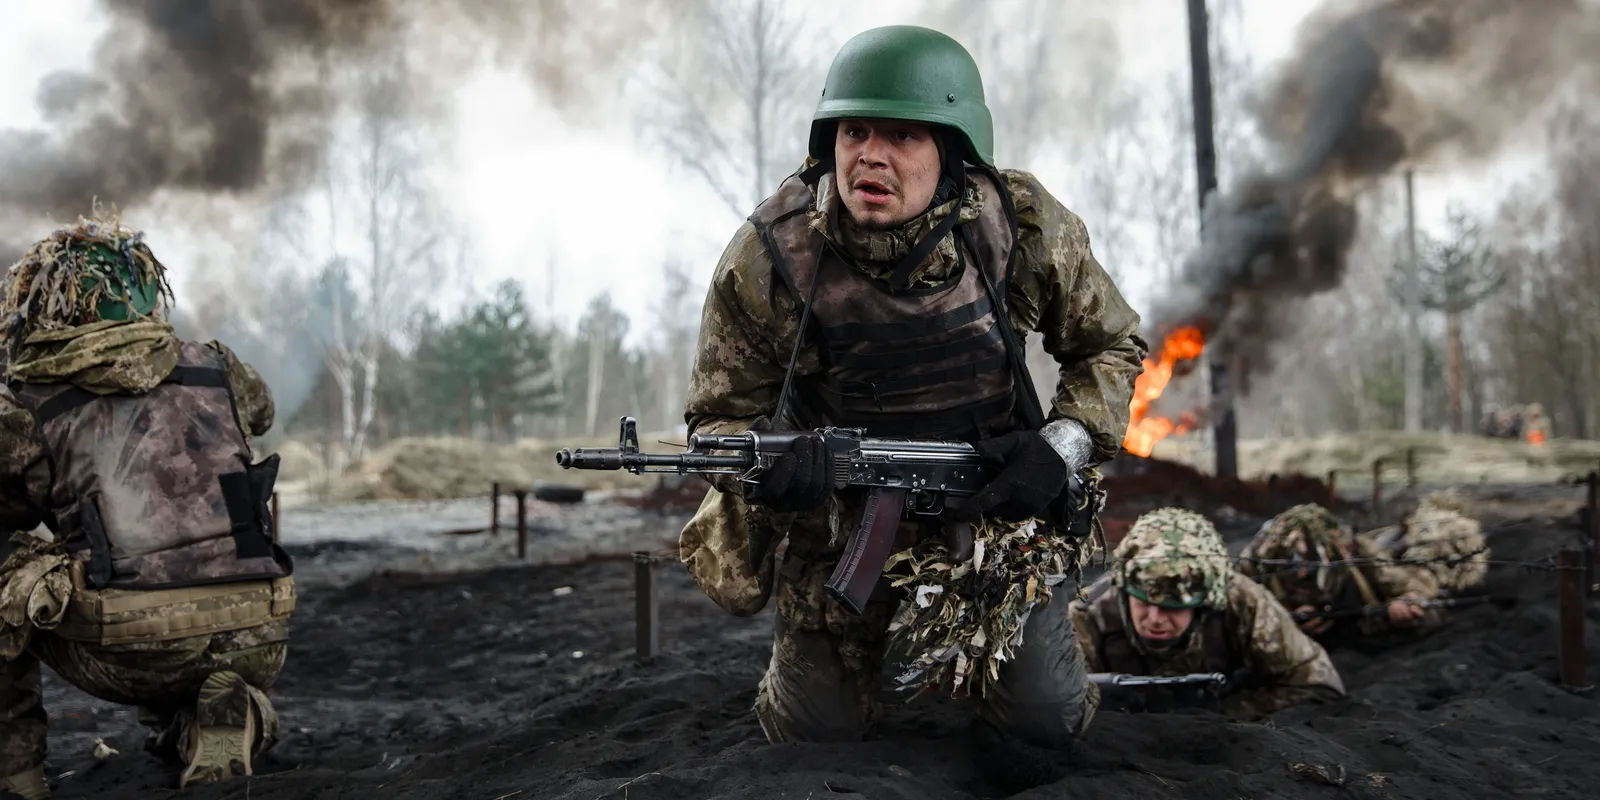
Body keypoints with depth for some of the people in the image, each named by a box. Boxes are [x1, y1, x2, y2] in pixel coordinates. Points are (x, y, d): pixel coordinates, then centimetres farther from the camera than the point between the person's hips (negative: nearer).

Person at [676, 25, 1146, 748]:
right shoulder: (767, 256, -21)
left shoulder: (1023, 227, -16)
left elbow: (1111, 345, 0)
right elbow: (720, 413, -10)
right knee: (819, 731, 6)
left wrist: (1062, 449, -16)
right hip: (838, 527, -1)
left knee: (1046, 721, 2)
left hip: (995, 511, 1)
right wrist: (759, 461, -34)